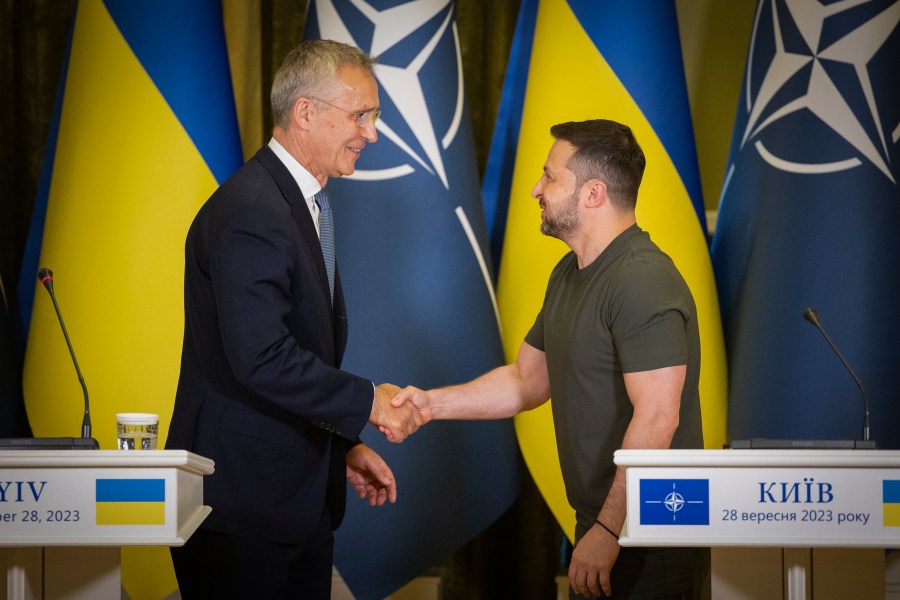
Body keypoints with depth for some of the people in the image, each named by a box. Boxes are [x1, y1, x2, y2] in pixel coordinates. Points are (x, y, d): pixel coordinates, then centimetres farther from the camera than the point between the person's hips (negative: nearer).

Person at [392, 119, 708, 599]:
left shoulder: (643, 282, -20)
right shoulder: (570, 274, 13)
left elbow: (656, 419, -25)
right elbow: (528, 380, 20)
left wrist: (609, 531, -24)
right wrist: (432, 403, 9)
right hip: (599, 523, 9)